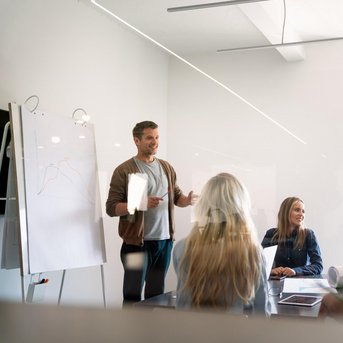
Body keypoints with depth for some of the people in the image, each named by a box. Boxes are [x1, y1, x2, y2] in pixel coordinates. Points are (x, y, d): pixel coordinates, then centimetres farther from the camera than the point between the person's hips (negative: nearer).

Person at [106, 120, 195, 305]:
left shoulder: (166, 167, 10)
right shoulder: (124, 171, -7)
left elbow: (176, 195, 16)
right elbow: (111, 208, -11)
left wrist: (187, 200, -8)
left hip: (164, 241, 5)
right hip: (137, 242, -5)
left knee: (156, 293, 16)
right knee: (133, 296, 0)